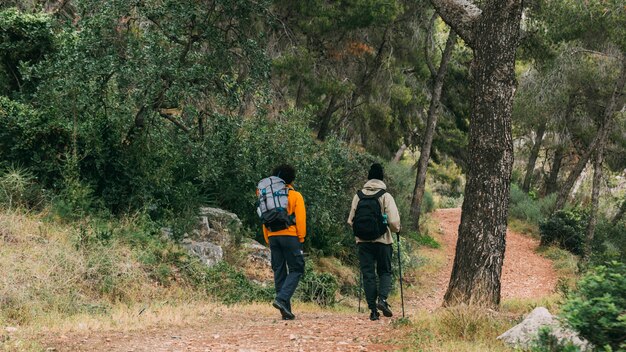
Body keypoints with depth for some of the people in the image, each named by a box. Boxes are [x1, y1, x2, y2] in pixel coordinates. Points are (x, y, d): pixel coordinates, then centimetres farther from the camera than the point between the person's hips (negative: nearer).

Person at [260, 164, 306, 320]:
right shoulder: (295, 196, 0)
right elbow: (300, 219, -7)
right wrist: (301, 238, -1)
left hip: (273, 237, 5)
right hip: (290, 236, -5)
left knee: (279, 272, 7)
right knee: (296, 270, 3)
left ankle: (286, 311, 6)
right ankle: (282, 299, -18)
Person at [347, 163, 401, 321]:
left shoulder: (358, 196, 2)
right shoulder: (386, 196, -6)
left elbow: (351, 220, 5)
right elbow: (394, 221, -11)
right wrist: (396, 229, 11)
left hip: (363, 241, 2)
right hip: (382, 240, -2)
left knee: (368, 274, 7)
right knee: (385, 271, 13)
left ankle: (373, 309, 4)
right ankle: (382, 299, -11)